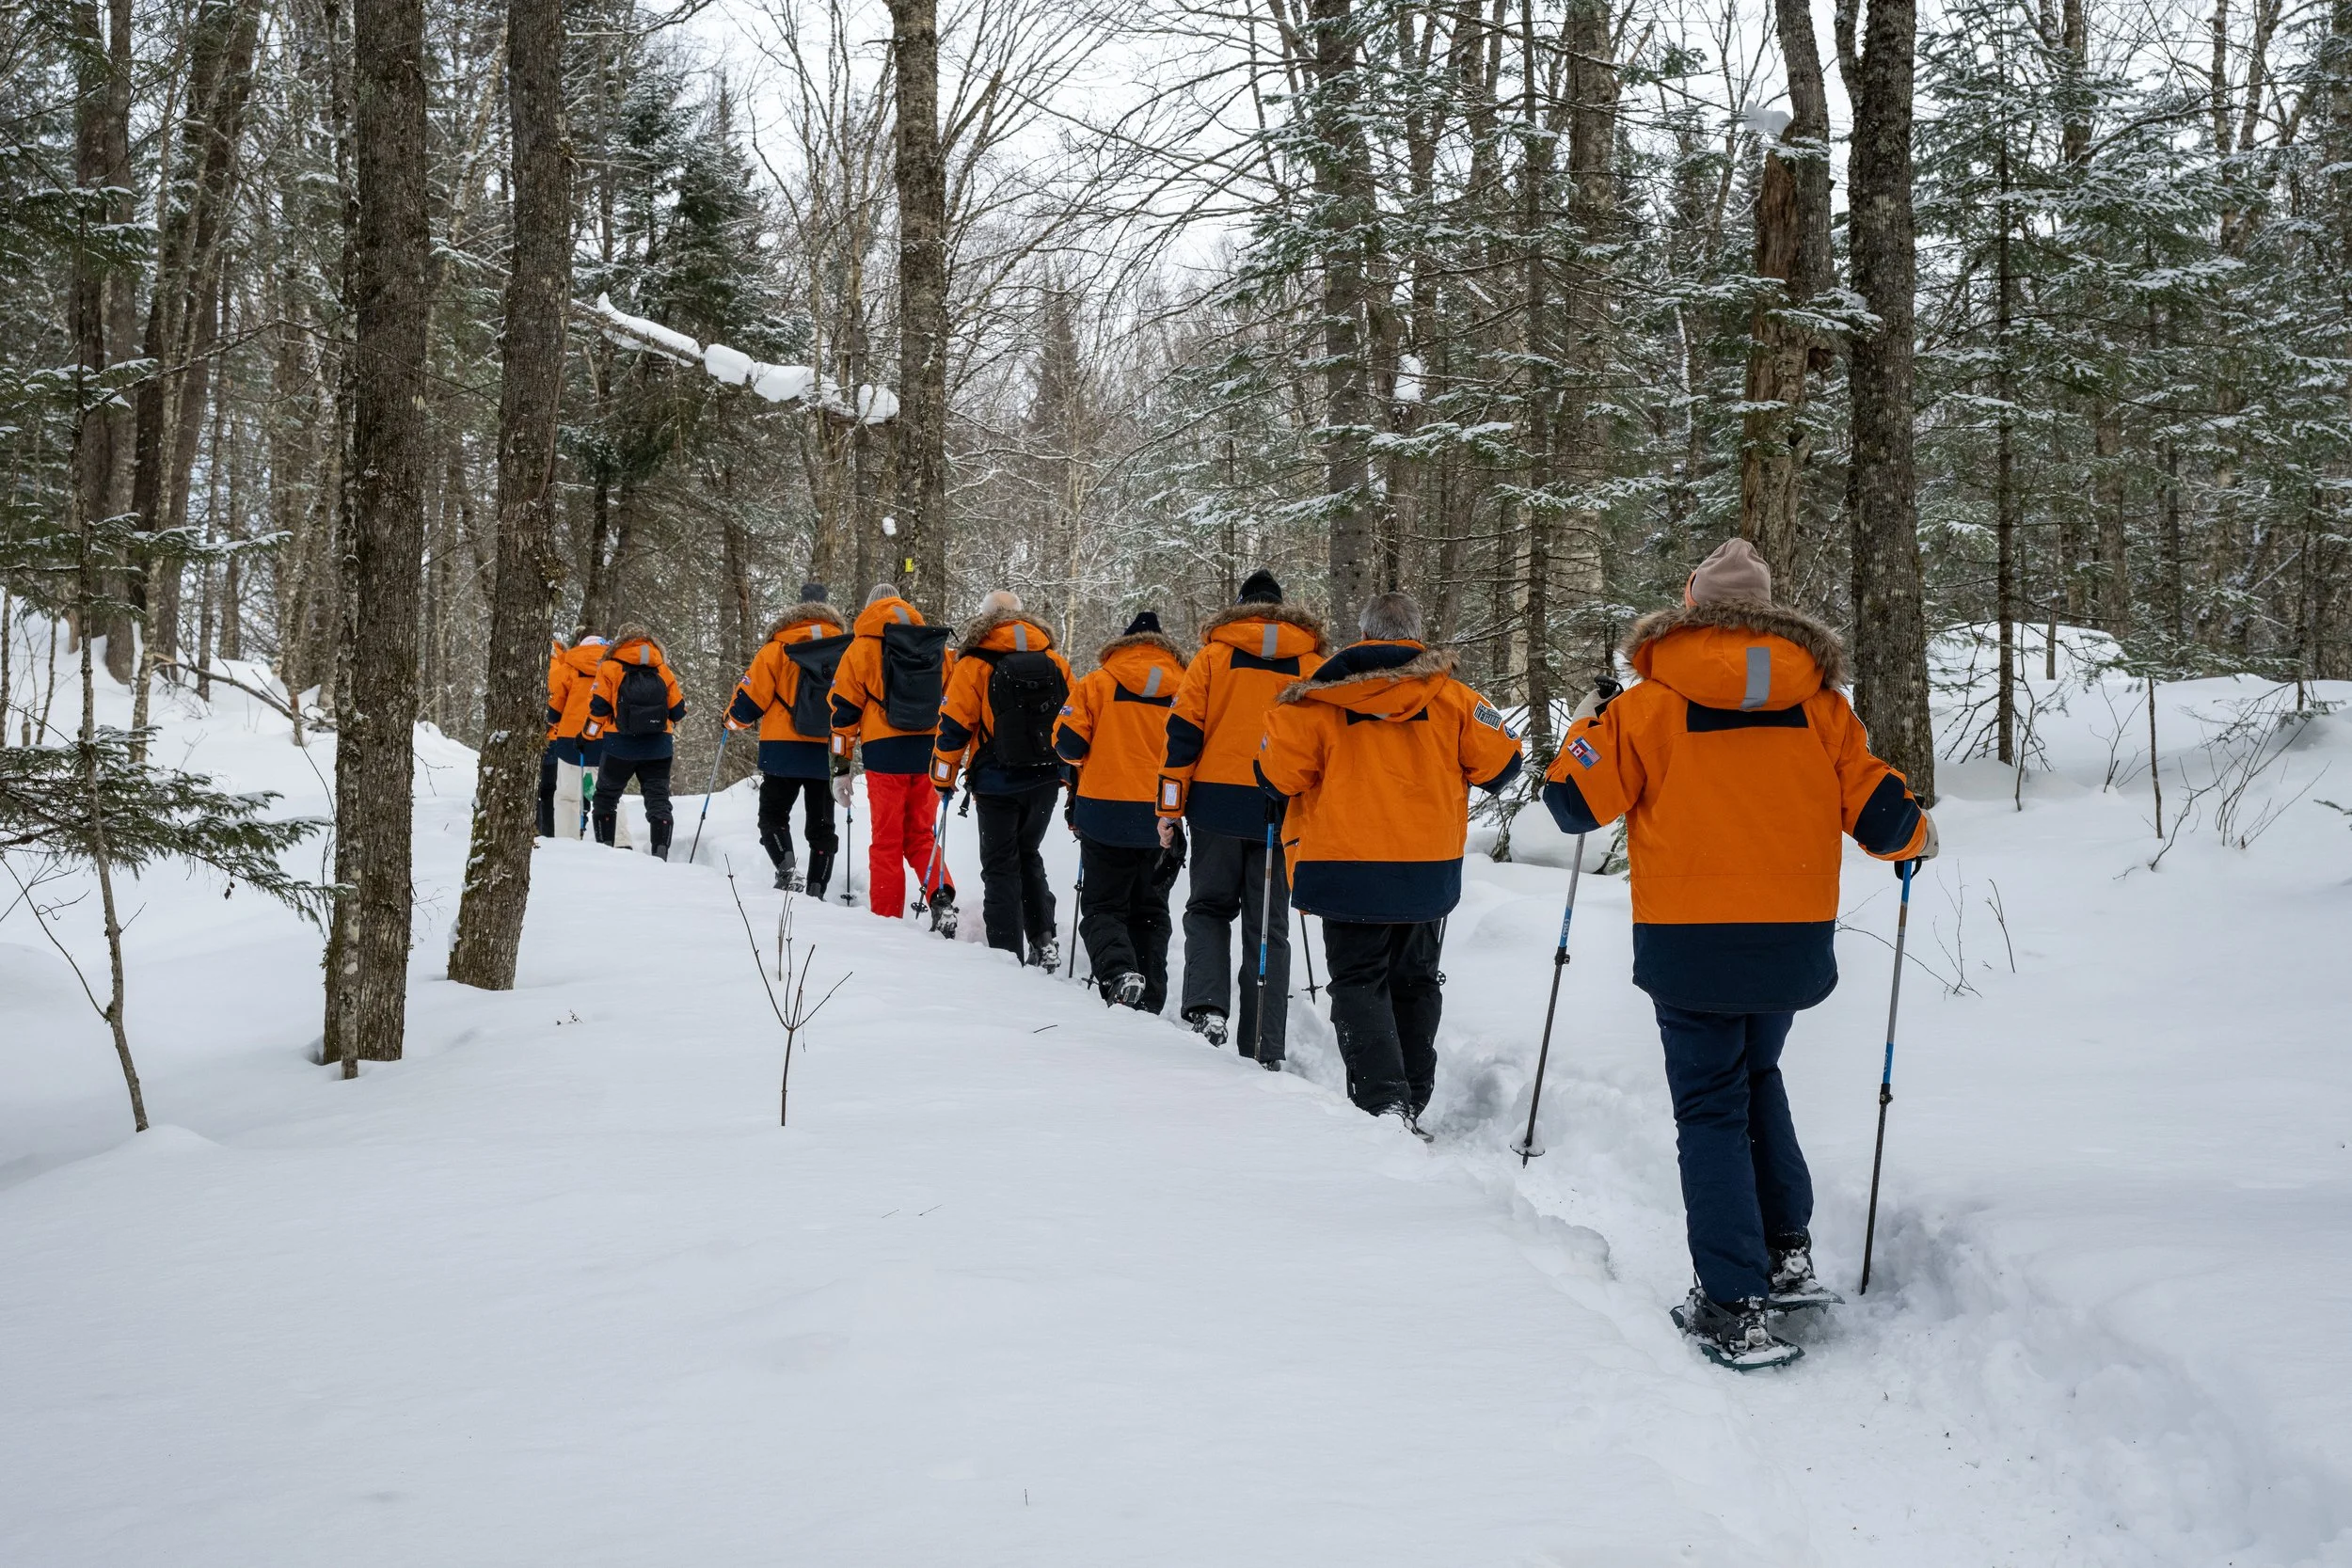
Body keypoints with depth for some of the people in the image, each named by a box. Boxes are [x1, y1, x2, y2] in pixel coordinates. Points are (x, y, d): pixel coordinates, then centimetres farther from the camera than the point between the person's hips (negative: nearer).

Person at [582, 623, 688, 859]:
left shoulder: (610, 668, -1)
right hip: (658, 747, 2)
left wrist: (590, 733, 9)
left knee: (606, 796, 16)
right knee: (658, 799, 3)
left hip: (620, 745, -1)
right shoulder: (664, 671, 6)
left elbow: (598, 707, -7)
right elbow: (677, 710, 6)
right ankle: (661, 851, -12)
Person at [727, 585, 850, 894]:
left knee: (773, 815, 12)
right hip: (827, 753, 2)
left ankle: (787, 868, -11)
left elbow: (750, 697, -3)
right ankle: (816, 890, 5)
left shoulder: (778, 649, -2)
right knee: (821, 825, 11)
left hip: (783, 750, -2)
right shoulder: (846, 651, 5)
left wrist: (735, 719, 18)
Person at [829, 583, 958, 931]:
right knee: (921, 834, 14)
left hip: (885, 751, -3)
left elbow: (845, 710, -1)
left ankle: (886, 918, 6)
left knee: (887, 839, 6)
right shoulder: (936, 645, 12)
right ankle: (941, 896, -8)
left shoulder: (862, 647, 1)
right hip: (929, 752, 3)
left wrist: (840, 768, 3)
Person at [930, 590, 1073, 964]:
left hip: (997, 782, -4)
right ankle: (1043, 939, 12)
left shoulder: (974, 664, -7)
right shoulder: (1056, 662, 4)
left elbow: (954, 727, -7)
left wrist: (943, 780, 5)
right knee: (1028, 856, 21)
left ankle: (1007, 951, 2)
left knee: (1000, 866, 6)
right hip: (1045, 780, 4)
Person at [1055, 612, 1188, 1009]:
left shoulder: (1098, 683, -3)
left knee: (1103, 905, 8)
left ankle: (1117, 971, -18)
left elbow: (1068, 743, -7)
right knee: (1150, 910, 15)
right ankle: (1149, 998, 9)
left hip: (1107, 812, -2)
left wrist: (1084, 760, 15)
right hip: (1163, 821, 3)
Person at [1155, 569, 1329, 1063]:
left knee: (1209, 907, 17)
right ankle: (1263, 1049, 5)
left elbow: (1183, 733, -1)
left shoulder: (1213, 656, 4)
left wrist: (1170, 806, 3)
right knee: (1269, 927, 8)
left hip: (1218, 802, -1)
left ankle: (1206, 1005, -6)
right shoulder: (1315, 665, 8)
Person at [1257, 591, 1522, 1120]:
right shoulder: (1451, 697, 1)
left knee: (1358, 981, 3)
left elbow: (1277, 773, -8)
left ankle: (1382, 1102, -16)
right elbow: (1500, 760, 1)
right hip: (1429, 870, 3)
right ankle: (1411, 1103, 22)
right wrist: (1455, 778, 22)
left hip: (1348, 864, -3)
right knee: (1414, 982, 18)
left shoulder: (1321, 699, -5)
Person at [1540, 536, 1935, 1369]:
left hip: (1690, 945, -3)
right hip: (1794, 940, 3)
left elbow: (1577, 803, 0)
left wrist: (1584, 731, 20)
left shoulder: (1649, 705, -6)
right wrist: (1917, 835, 26)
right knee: (1756, 1078, 26)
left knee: (1712, 1108, 3)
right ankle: (1788, 1250, 21)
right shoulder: (1819, 705, 1)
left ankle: (1736, 1307, -2)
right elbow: (1877, 812, 3)